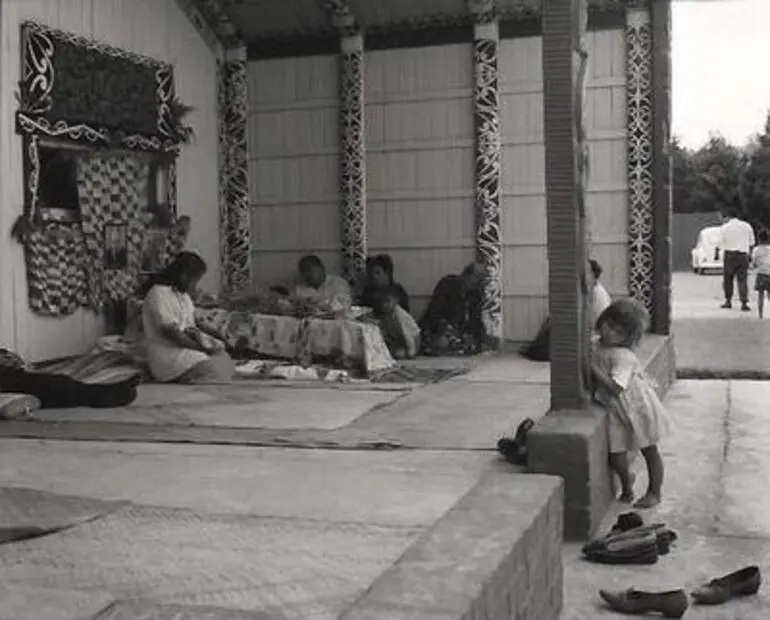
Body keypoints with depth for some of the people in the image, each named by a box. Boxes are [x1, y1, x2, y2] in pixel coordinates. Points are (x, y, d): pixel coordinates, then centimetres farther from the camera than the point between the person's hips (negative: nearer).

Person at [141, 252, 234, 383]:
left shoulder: (183, 294, 13)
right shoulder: (159, 294, -16)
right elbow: (171, 332, -20)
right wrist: (201, 347, -17)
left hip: (185, 345, 9)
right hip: (166, 352, -9)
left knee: (224, 360, -13)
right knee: (210, 369, -27)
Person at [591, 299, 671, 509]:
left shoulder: (623, 356, -24)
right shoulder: (599, 348, 1)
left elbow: (616, 387, -33)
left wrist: (594, 368, -31)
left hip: (639, 408, -6)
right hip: (617, 412, 6)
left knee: (649, 451, 12)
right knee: (615, 453, 1)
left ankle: (654, 492, 27)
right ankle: (626, 482, 28)